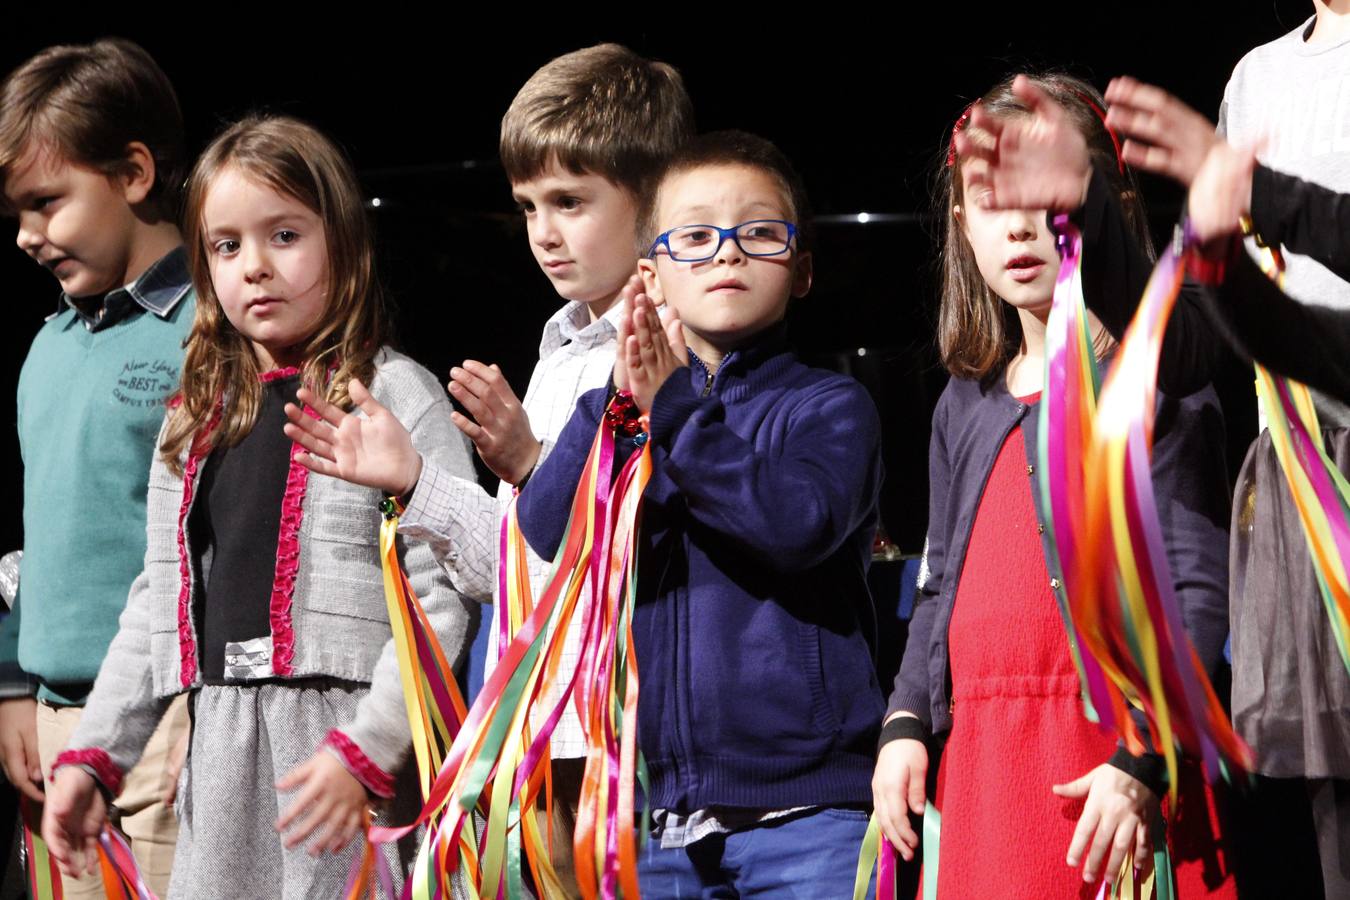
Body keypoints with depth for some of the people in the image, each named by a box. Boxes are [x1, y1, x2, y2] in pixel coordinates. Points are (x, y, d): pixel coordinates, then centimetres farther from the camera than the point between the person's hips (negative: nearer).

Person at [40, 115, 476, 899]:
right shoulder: (196, 420, 17)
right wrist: (94, 755, 13)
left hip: (347, 739, -6)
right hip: (222, 750, 6)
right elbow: (158, 603, 21)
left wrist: (365, 749, -18)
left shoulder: (394, 396, -3)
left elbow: (448, 598, -10)